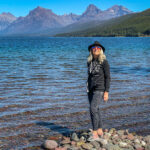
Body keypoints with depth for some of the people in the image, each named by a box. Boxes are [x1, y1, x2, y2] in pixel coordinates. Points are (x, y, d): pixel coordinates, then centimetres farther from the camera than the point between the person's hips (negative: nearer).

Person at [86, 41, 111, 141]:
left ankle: (95, 134, -13)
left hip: (100, 89, -6)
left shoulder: (104, 62, -8)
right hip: (91, 89, 7)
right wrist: (88, 89, 19)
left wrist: (106, 92, -14)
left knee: (93, 109, -17)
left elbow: (108, 77, -9)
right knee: (96, 110, 11)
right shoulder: (90, 62, 10)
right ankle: (100, 131, 23)